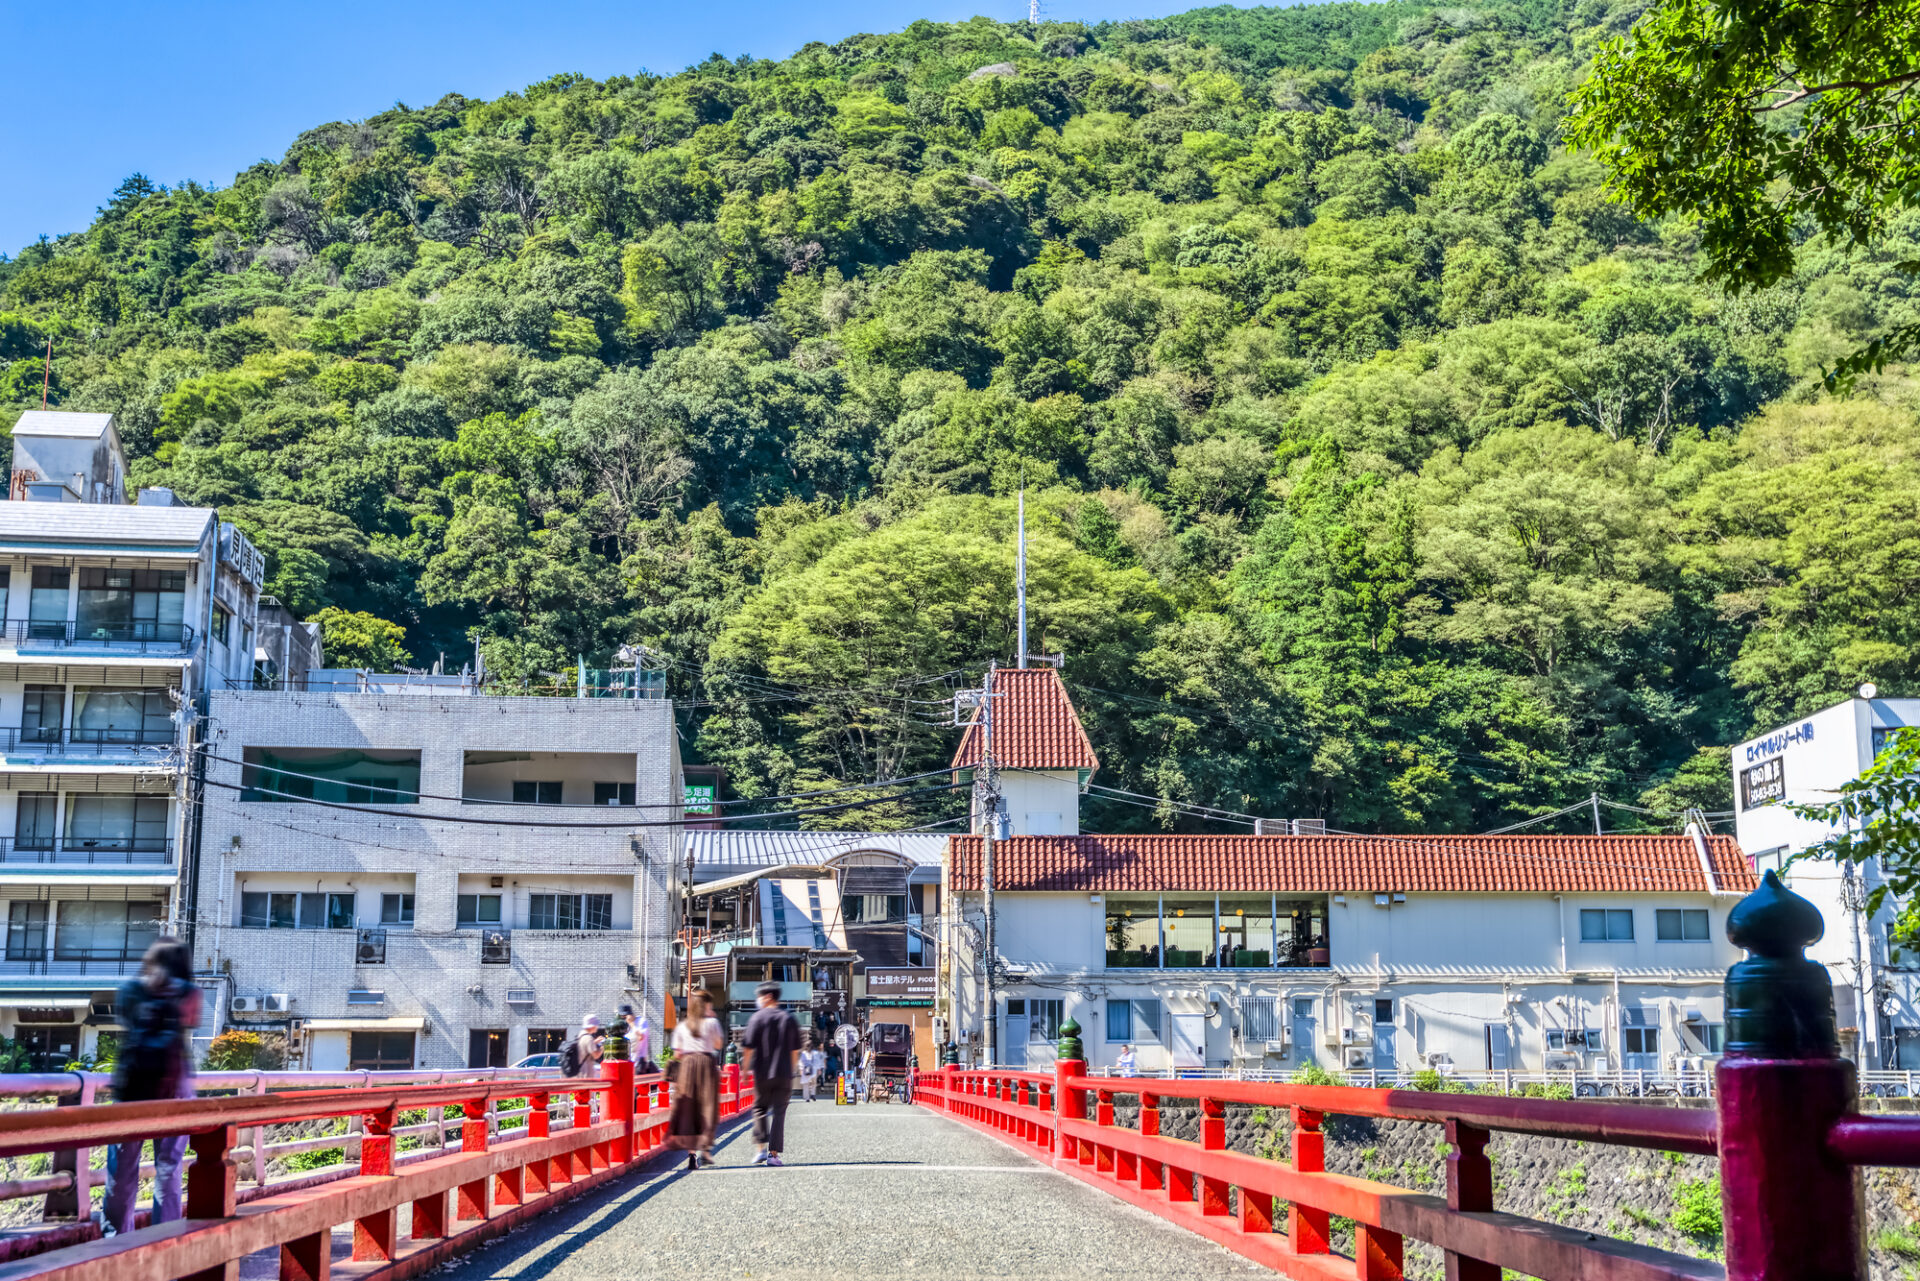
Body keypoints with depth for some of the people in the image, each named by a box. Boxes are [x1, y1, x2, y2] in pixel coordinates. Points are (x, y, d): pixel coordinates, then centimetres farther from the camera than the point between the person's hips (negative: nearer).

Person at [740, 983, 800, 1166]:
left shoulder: (757, 1018, -3)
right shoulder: (789, 1019, 6)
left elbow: (748, 1048, -6)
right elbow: (795, 1050, 9)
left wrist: (746, 1069, 3)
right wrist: (792, 1070, 19)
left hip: (762, 1073, -1)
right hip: (784, 1074, 2)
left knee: (760, 1109, 14)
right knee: (779, 1113, 4)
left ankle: (761, 1147, 2)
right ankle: (773, 1153, -2)